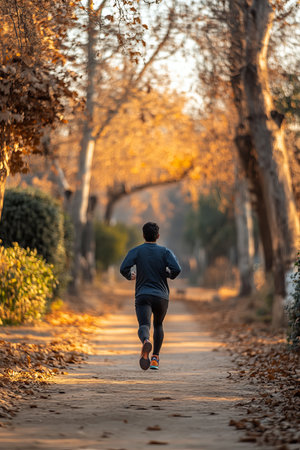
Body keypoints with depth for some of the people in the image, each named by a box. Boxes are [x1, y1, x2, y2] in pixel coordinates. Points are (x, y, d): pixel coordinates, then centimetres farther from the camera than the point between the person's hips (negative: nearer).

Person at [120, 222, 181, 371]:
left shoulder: (136, 251, 2)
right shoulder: (165, 251, 3)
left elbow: (123, 269, -10)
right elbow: (177, 269, -12)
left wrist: (130, 276, 12)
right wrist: (169, 275, 11)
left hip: (143, 296, -2)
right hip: (162, 296, 2)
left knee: (144, 325, -15)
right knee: (158, 325, 25)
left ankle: (145, 342, -51)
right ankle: (155, 359, 22)